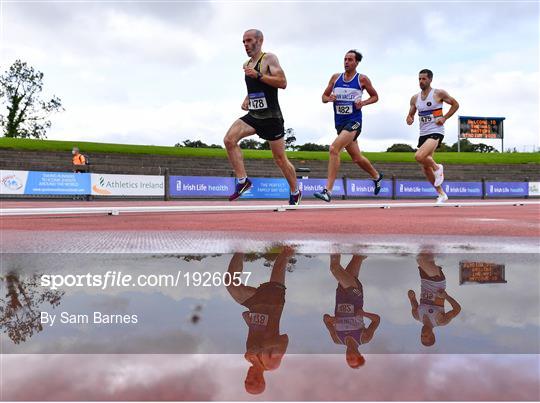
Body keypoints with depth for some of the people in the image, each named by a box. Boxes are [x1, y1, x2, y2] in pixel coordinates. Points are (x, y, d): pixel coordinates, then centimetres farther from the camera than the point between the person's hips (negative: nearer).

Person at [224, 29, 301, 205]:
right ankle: (242, 181, -11)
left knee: (280, 158, 2)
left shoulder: (269, 58, -7)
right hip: (253, 115, 6)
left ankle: (295, 192, 23)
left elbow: (283, 83, -19)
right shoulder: (247, 64, 15)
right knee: (229, 139, -18)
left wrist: (258, 75, -25)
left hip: (271, 117, -6)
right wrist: (246, 100, 12)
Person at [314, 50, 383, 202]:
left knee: (334, 148, -26)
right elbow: (324, 97, 14)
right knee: (357, 158, 17)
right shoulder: (335, 77, 9)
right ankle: (376, 176, 45)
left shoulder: (362, 79, -1)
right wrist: (329, 98, -9)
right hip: (339, 122, 6)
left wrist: (363, 103, -10)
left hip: (354, 121, -6)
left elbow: (375, 96, 9)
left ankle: (327, 191, -26)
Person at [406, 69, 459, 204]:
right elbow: (411, 114, 17)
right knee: (426, 169, 7)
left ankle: (437, 167, 2)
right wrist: (409, 119, -7)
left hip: (436, 132, -6)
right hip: (423, 134, 6)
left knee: (419, 156, -30)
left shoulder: (439, 93, -5)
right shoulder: (415, 98, 9)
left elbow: (455, 104, 4)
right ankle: (441, 194, 22)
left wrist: (444, 118, -7)